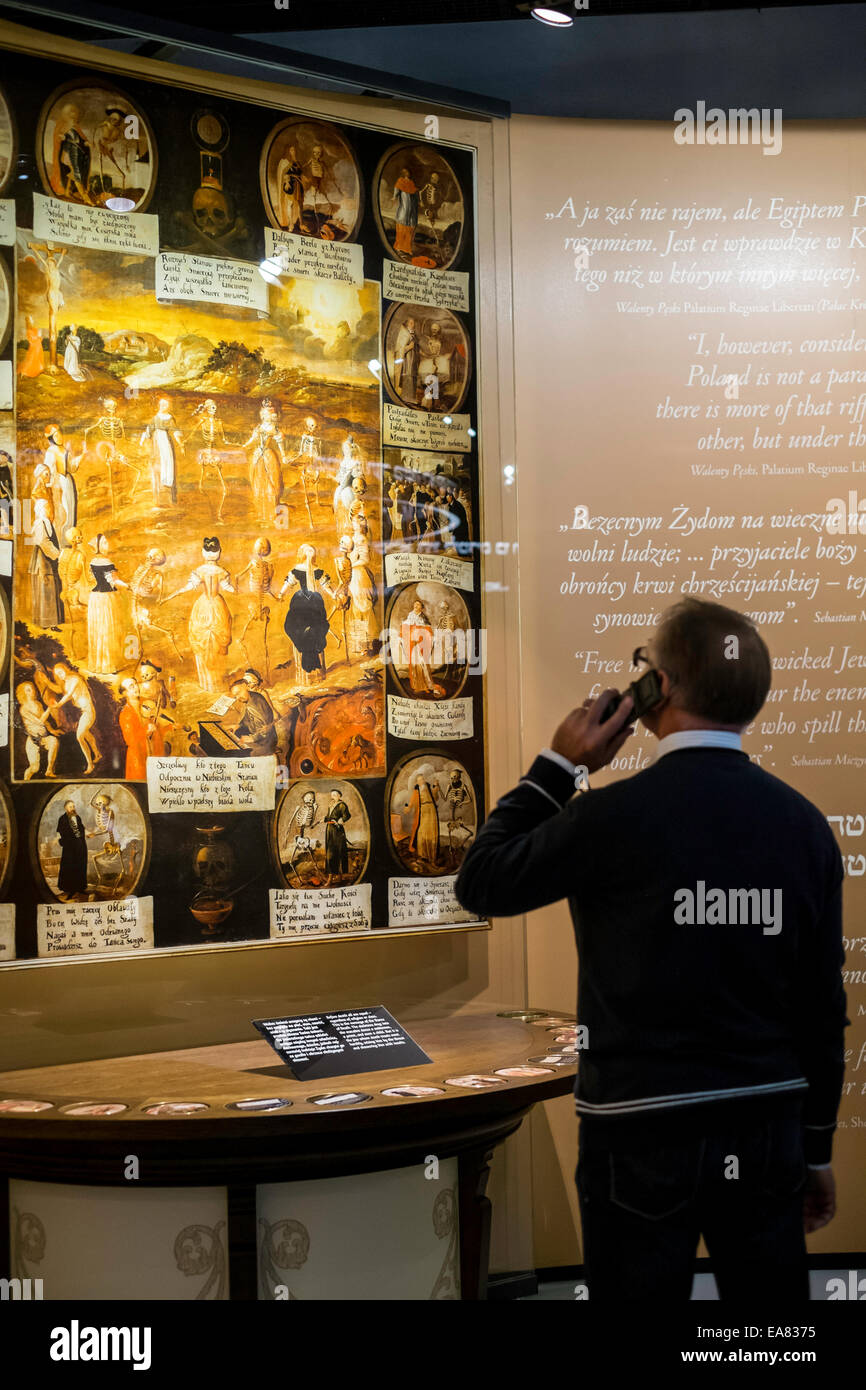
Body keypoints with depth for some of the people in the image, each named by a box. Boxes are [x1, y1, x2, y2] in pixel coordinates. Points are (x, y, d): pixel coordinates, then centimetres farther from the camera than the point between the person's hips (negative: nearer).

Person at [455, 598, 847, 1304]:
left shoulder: (614, 816, -16)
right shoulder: (805, 824, -1)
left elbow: (481, 882, 0)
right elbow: (824, 1007, 5)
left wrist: (558, 766, 4)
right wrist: (817, 1148, 15)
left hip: (645, 1138, -4)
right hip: (768, 1134, 4)